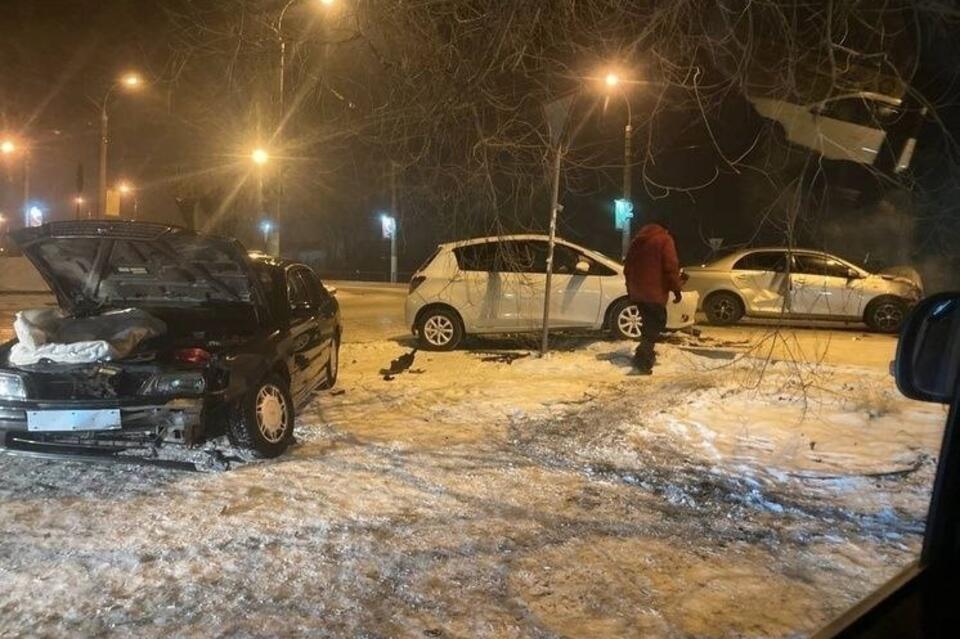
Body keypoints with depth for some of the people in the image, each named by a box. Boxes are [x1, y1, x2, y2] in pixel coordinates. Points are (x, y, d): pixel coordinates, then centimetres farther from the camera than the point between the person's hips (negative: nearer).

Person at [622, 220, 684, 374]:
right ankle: (642, 359, -17)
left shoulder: (637, 241, 17)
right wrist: (676, 289, -9)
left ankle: (647, 353, 28)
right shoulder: (664, 240, -5)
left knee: (649, 322, 21)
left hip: (637, 292, 7)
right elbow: (671, 267, -14)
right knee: (656, 324, -4)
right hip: (655, 291, -7)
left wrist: (631, 287, 27)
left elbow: (627, 267, 20)